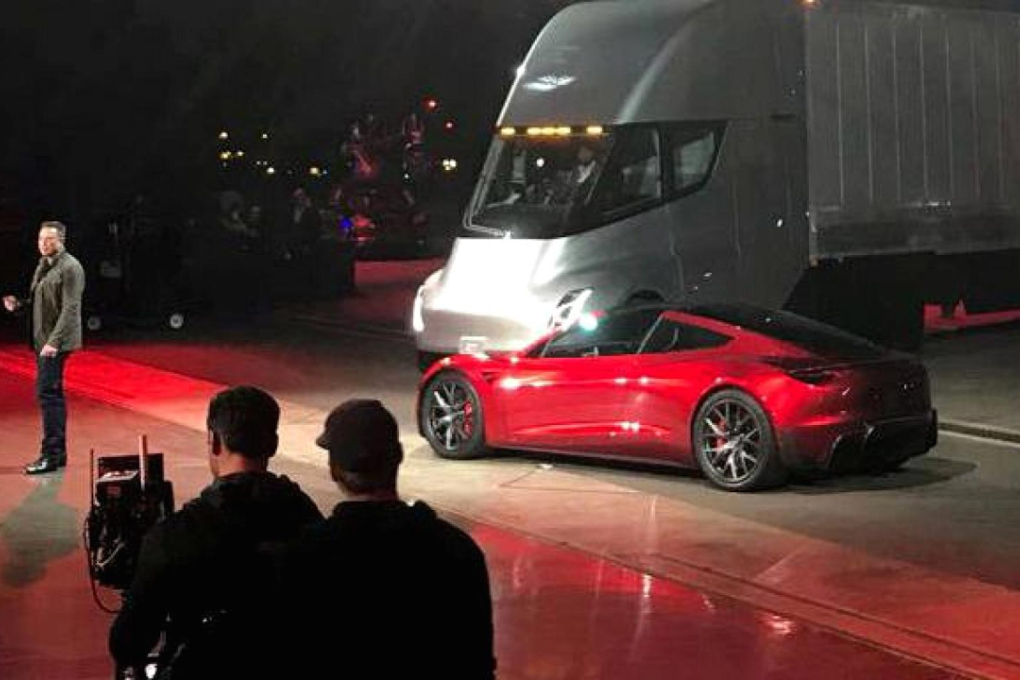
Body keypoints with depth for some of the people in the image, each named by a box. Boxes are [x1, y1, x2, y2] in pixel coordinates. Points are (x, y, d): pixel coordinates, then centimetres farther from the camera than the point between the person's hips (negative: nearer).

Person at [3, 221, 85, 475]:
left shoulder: (70, 268, -12)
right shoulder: (43, 265, 17)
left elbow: (70, 309, -18)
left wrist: (54, 342, -23)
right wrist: (18, 304, 4)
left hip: (56, 342, -9)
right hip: (42, 340, 9)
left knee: (48, 393, -13)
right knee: (52, 395, 12)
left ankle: (50, 454, -11)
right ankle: (58, 452, 18)